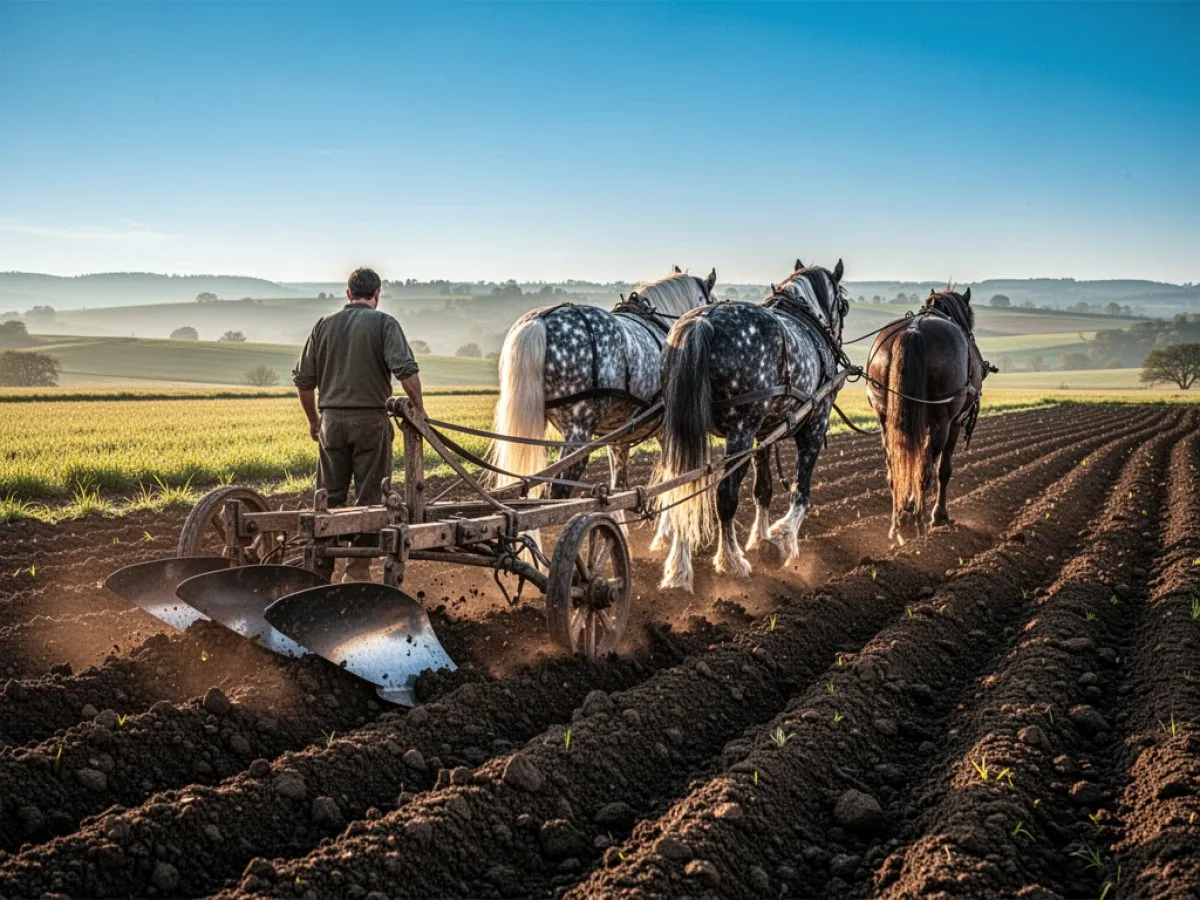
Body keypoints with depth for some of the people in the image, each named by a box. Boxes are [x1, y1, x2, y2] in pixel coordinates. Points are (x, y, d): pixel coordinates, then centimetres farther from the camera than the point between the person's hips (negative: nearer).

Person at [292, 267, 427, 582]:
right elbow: (406, 370, -17)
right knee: (368, 498, 4)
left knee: (328, 497, 11)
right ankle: (357, 570, 4)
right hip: (370, 419, -4)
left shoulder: (325, 325, 9)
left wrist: (313, 418, 20)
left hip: (332, 419, 4)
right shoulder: (384, 323, -3)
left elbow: (303, 379, 10)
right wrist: (419, 408, -6)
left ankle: (319, 569, 14)